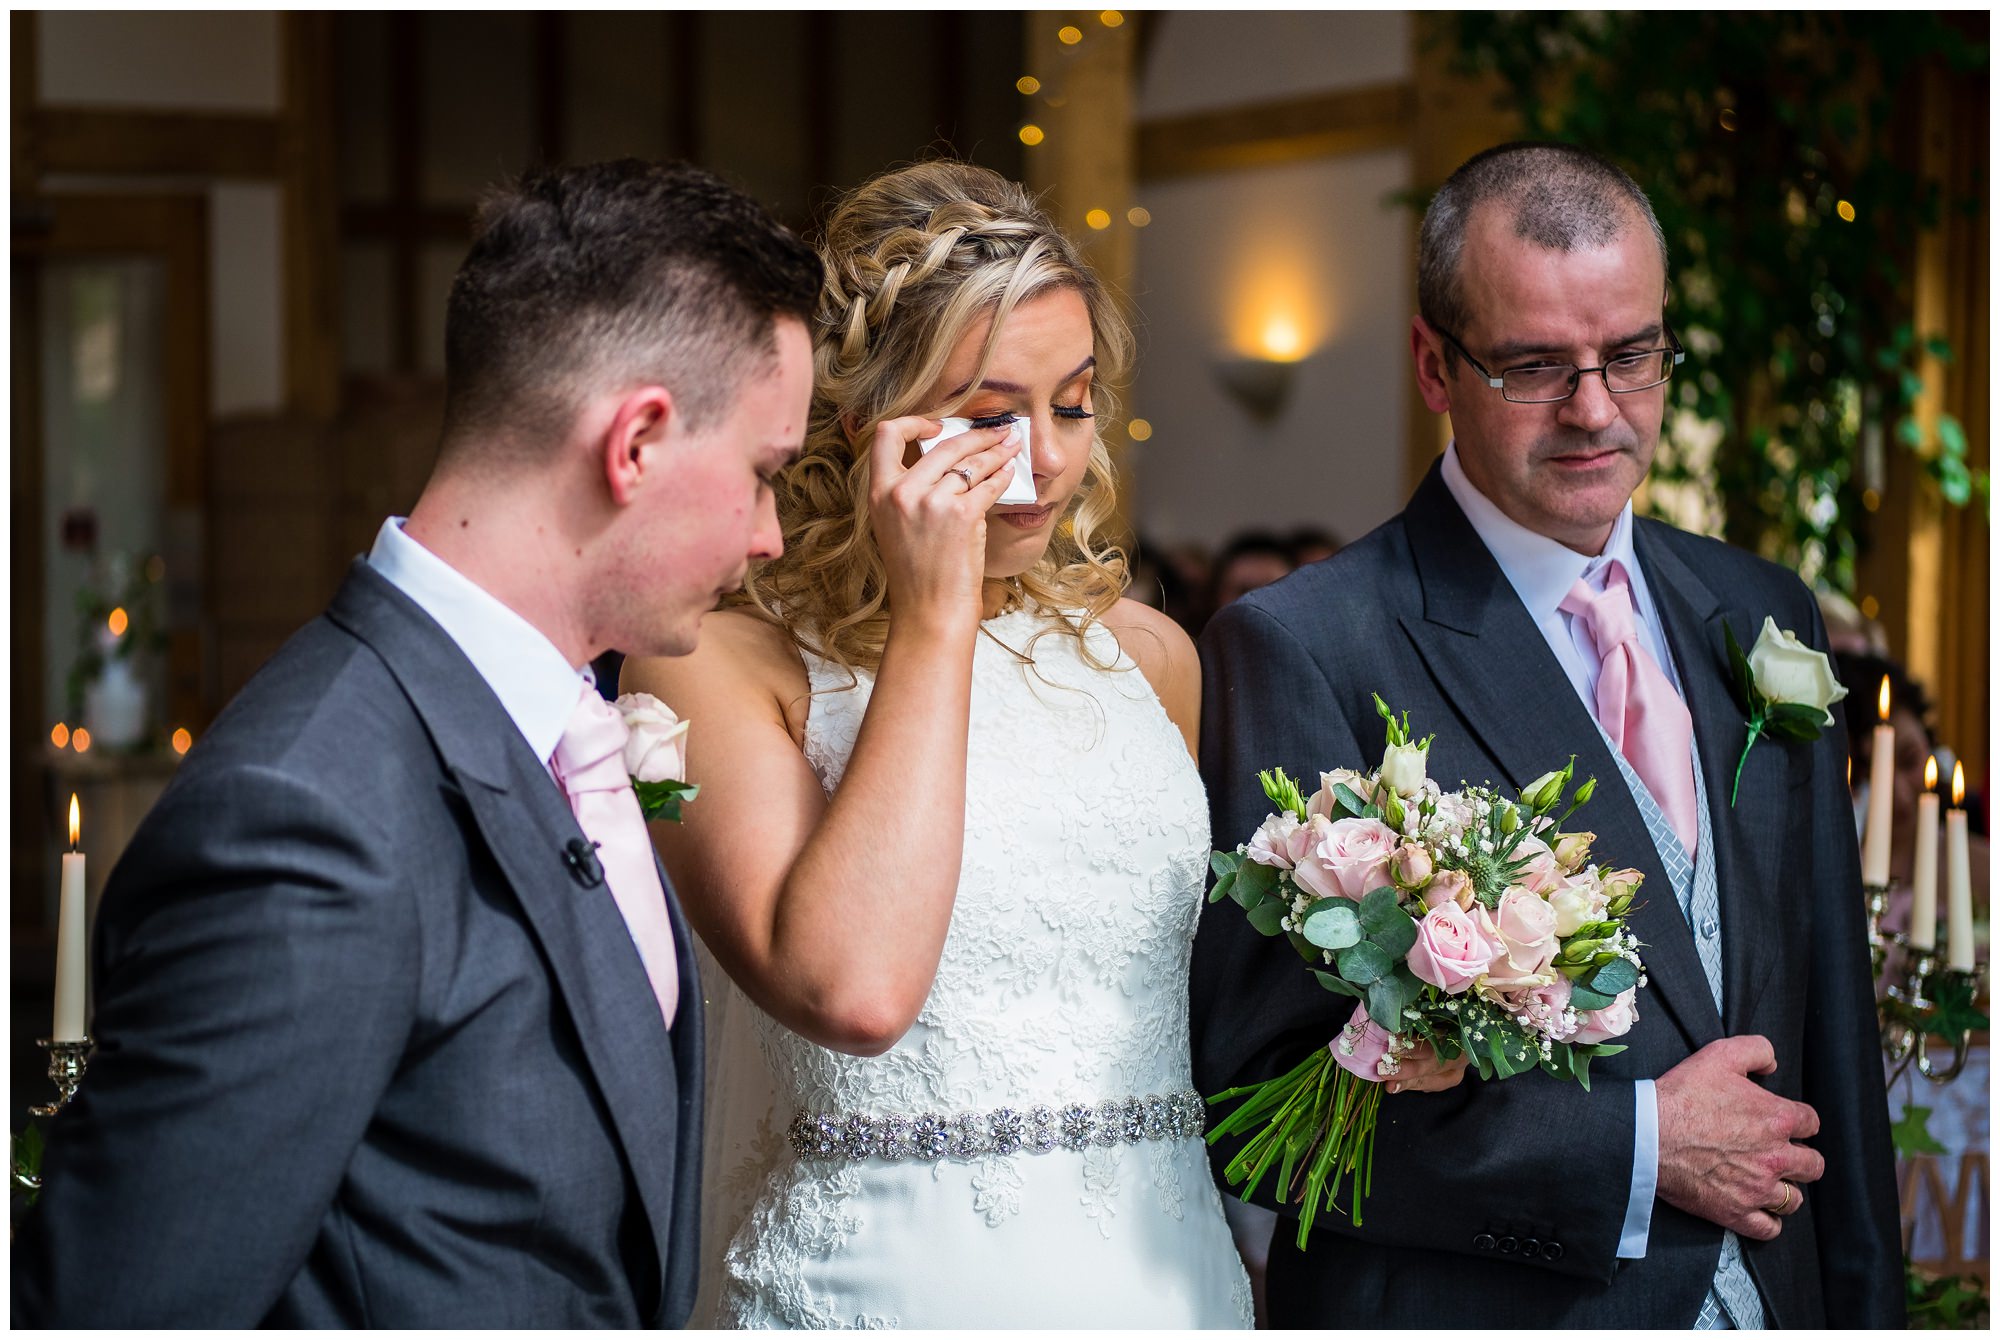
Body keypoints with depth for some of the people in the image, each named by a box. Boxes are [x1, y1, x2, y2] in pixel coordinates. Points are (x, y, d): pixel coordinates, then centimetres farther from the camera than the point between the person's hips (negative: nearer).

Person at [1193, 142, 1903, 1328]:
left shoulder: (1763, 618, 6)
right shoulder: (1300, 652, -14)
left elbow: (1831, 1038, 9)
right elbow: (1257, 1088, -19)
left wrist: (1863, 1309, 6)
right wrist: (1635, 1148, -18)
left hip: (1763, 1292, 6)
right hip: (1470, 1312, -5)